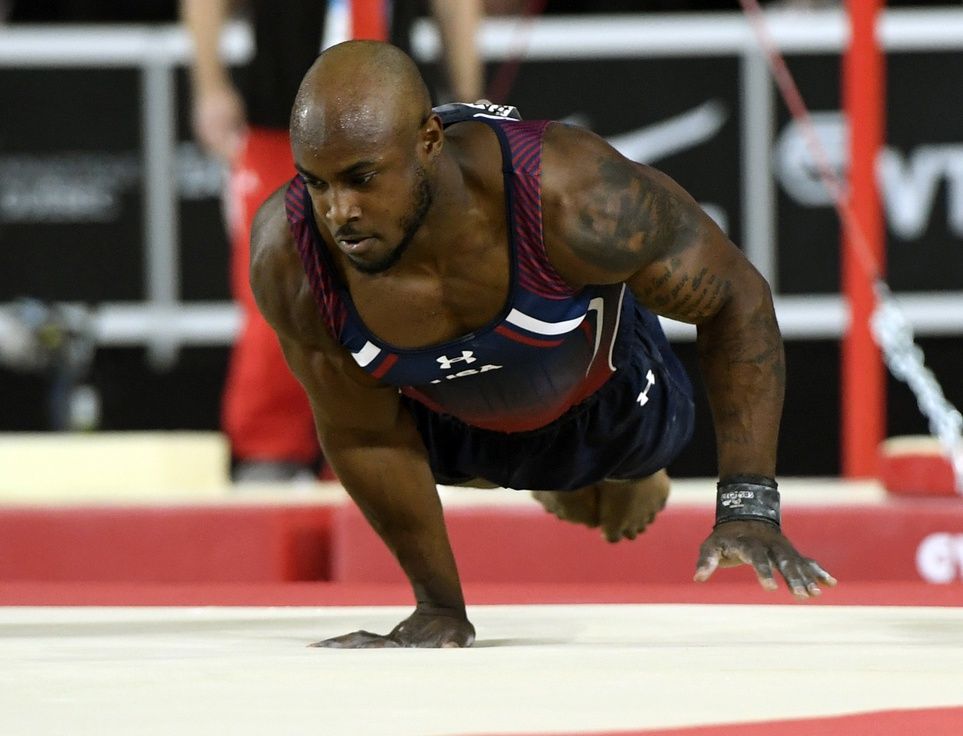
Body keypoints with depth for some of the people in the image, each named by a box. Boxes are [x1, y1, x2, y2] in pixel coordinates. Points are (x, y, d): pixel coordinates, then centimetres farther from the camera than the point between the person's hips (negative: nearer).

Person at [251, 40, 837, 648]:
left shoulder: (573, 193, -46)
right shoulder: (286, 257, -39)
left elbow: (739, 298, -28)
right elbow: (361, 432, -20)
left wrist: (750, 508, -35)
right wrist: (440, 608, -10)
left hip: (602, 388, -1)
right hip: (443, 414, 1)